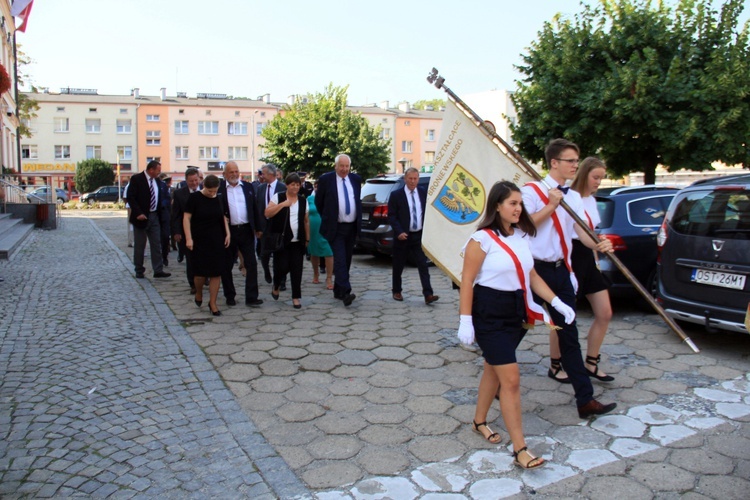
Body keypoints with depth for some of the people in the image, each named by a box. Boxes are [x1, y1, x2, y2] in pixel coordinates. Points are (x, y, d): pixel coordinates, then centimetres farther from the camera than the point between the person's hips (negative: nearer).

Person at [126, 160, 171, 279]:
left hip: (154, 216, 5)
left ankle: (158, 270, 6)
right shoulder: (136, 179, -10)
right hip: (141, 217, -5)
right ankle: (139, 271, 16)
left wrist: (159, 213, 9)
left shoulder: (157, 181, 9)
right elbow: (130, 197, -14)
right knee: (139, 246, 5)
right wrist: (138, 213, -21)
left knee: (156, 244, 4)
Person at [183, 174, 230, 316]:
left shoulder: (218, 199, 5)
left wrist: (227, 234, 4)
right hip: (200, 241, -3)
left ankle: (212, 303, 11)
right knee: (201, 271, -2)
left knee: (216, 272, 1)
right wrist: (189, 238, -13)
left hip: (217, 241, 3)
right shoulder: (194, 197, -6)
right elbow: (186, 218, -7)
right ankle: (198, 292, 29)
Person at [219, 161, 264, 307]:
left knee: (251, 263, -2)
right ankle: (230, 296, 22)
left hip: (246, 230, 2)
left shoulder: (248, 187, 9)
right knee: (227, 265, 8)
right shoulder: (219, 189, -1)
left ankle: (251, 297, 1)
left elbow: (254, 208, 11)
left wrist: (257, 227, 8)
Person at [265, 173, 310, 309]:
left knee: (297, 269, 1)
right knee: (282, 266, -5)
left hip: (298, 241, 3)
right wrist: (283, 204, -18)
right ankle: (276, 286, 27)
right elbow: (267, 213, -10)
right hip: (281, 240, -3)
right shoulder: (278, 197, 0)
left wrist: (307, 239, 11)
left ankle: (296, 297, 9)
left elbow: (306, 221, 14)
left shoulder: (303, 200, 10)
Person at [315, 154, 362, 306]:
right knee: (340, 260, -14)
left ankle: (338, 291, 21)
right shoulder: (326, 179, -4)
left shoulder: (356, 179, 8)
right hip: (336, 227, -4)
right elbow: (319, 202, 5)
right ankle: (345, 292, -20)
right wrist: (327, 218, 9)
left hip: (352, 227, 5)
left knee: (346, 261, 10)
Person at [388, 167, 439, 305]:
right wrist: (399, 232, -16)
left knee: (423, 265, -5)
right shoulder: (396, 195, -4)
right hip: (403, 236, -2)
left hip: (419, 236, 2)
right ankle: (396, 291, 28)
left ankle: (428, 295, -8)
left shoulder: (423, 192, 5)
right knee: (398, 266, 10)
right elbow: (391, 216, -6)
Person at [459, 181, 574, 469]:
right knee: (511, 379, -7)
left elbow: (531, 275, 14)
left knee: (494, 370, 19)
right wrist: (465, 321, -17)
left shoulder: (522, 236, 8)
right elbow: (467, 282, -13)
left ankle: (479, 422, 39)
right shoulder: (483, 239, -14)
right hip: (490, 315, -7)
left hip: (517, 312, 7)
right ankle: (520, 449, 2)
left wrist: (558, 303, 6)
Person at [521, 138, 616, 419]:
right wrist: (551, 205, -16)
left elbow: (581, 231, 2)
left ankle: (585, 400, 12)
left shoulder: (573, 198, 11)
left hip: (561, 271, 6)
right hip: (535, 269, -6)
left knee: (569, 334, 7)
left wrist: (598, 244, -18)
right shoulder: (532, 191, -6)